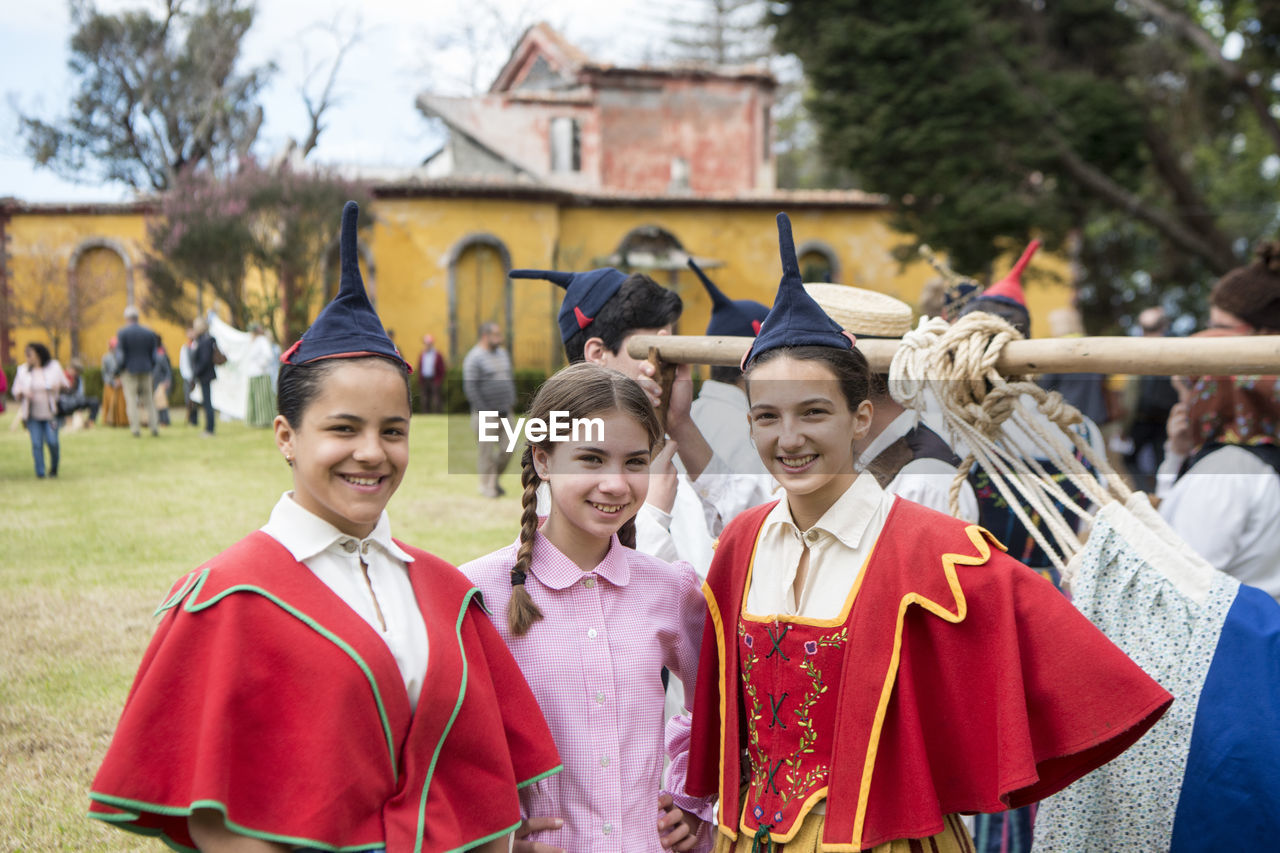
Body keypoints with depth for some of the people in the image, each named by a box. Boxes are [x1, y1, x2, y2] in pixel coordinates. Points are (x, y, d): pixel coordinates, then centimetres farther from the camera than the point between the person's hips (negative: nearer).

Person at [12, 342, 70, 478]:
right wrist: (23, 393, -13)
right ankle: (40, 473, 0)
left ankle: (54, 469, 13)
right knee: (36, 444, -6)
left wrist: (58, 387, -11)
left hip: (50, 412, -1)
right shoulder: (23, 370, 6)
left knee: (52, 441, -11)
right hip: (33, 414, 1)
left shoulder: (54, 367, 3)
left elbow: (65, 386, 12)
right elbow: (16, 393, 10)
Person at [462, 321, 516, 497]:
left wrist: (512, 402, 12)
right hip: (485, 415, -7)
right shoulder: (474, 358, -12)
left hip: (504, 413, 7)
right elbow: (470, 388, -17)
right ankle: (487, 485, 13)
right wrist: (485, 411, -18)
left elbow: (510, 378, 23)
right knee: (486, 451, 0)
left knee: (507, 450, 5)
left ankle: (495, 479, 25)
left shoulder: (502, 353, 13)